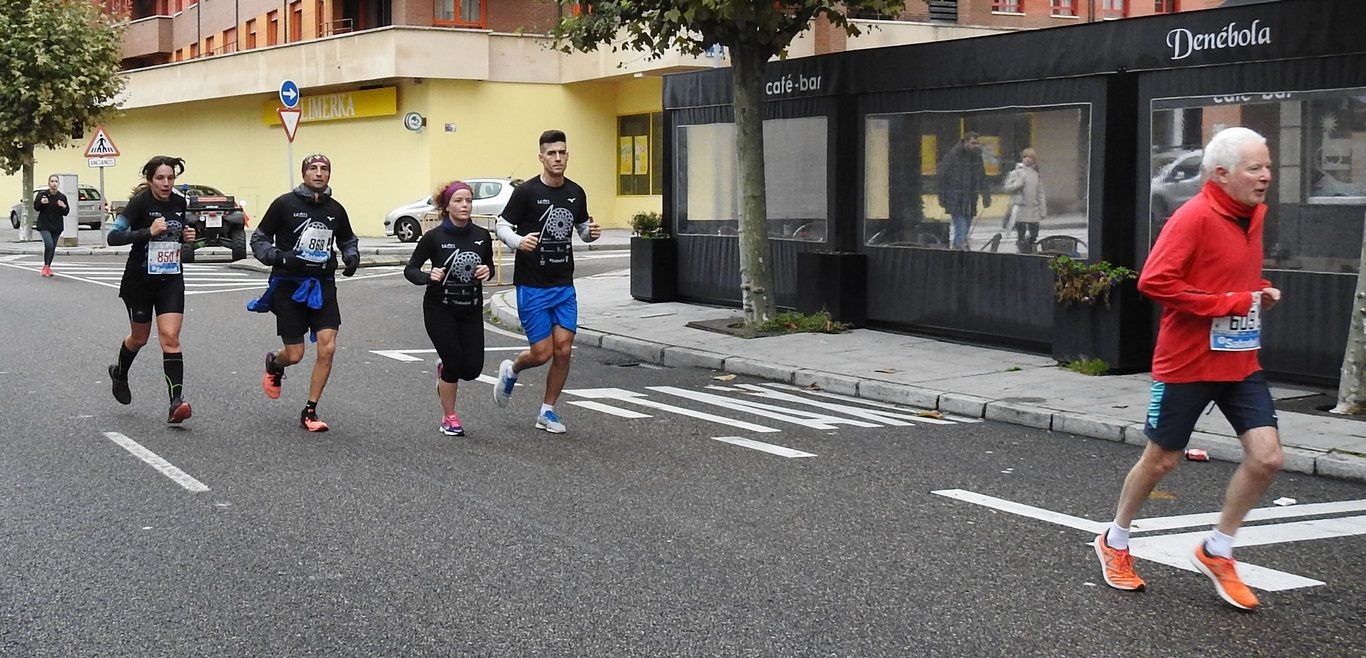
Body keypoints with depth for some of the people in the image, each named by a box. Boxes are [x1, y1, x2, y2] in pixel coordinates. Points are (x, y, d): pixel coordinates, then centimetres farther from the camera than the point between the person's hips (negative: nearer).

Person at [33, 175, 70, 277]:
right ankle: (46, 266, -2)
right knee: (49, 244, -19)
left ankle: (48, 267, 27)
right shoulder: (42, 194, -6)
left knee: (53, 247, 8)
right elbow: (36, 207, 1)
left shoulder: (62, 197, -2)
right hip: (44, 225, -3)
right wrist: (41, 202, -19)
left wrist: (64, 207, -17)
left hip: (57, 226, 3)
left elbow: (66, 212, 5)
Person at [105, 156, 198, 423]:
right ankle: (120, 373, 47)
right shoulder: (140, 202, -15)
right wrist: (148, 231, -31)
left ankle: (176, 402, -17)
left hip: (171, 280, 3)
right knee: (140, 338, 15)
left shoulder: (179, 202, 2)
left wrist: (187, 237, -1)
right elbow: (113, 236, -21)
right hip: (140, 281, -3)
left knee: (170, 337, -11)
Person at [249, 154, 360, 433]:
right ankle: (274, 364, 40)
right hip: (289, 287, -3)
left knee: (327, 349, -10)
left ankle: (310, 412, 4)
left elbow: (348, 240, 24)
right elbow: (258, 239, -1)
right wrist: (280, 257, -19)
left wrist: (352, 257, 2)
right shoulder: (285, 204, -6)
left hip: (323, 286, 3)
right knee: (295, 355, 0)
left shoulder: (335, 210, 6)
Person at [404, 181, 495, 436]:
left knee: (472, 368, -2)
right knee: (454, 363, -8)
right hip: (440, 310, -3)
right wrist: (428, 277, -24)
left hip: (471, 310, 3)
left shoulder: (482, 236, -2)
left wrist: (487, 271, -10)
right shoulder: (434, 237, -11)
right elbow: (410, 269, -4)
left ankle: (444, 366, 34)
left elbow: (489, 266, 13)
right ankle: (449, 418, 14)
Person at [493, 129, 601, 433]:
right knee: (542, 353, -5)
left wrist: (592, 232, -4)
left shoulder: (576, 193, 6)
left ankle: (547, 412, 16)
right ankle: (511, 370, 29)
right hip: (531, 286, -5)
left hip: (564, 285, 5)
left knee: (563, 351, -1)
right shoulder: (526, 191, -10)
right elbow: (502, 226, -6)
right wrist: (518, 241, -27)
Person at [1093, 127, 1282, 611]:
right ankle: (1115, 543, 32)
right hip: (1187, 364, -7)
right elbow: (1154, 282, -26)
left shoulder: (1254, 214, 7)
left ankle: (1216, 551, 14)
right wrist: (1232, 302, -23)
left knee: (1266, 456, -5)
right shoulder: (1195, 218, -18)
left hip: (1240, 362, 7)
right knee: (1160, 460, 8)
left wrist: (1259, 292, 2)